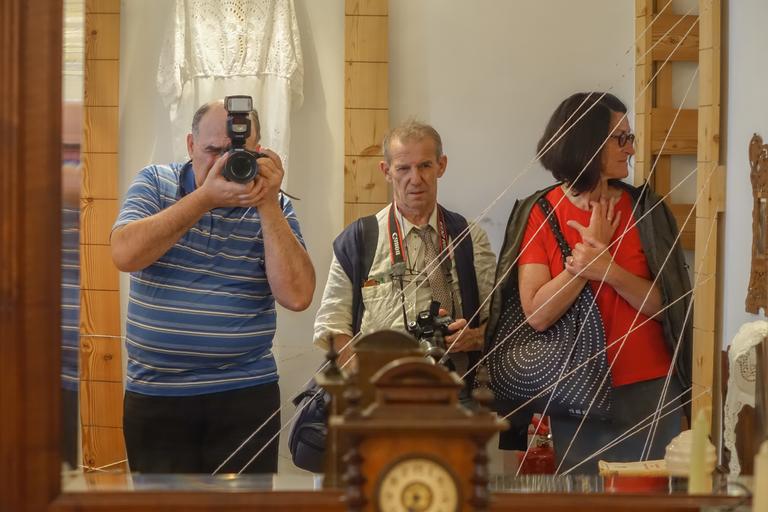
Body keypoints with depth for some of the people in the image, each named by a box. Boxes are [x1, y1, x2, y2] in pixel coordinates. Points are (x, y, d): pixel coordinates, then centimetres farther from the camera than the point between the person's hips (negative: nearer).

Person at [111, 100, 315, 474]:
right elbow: (125, 255, -16)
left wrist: (268, 205, -15)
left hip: (246, 398, 0)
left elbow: (296, 296, -11)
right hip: (154, 398, 0)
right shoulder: (155, 183, 3)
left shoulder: (274, 208, 2)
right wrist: (206, 196, -18)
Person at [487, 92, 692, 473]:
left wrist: (609, 270, -22)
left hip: (646, 388, 1)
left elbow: (663, 304, -6)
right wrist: (591, 246, -13)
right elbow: (537, 315, -12)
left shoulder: (644, 208, 0)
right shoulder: (539, 214, -3)